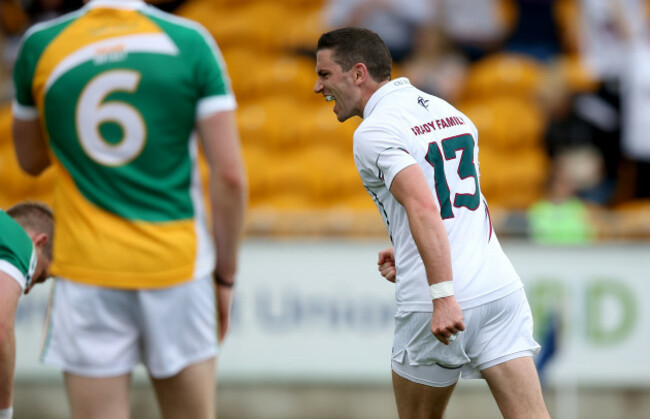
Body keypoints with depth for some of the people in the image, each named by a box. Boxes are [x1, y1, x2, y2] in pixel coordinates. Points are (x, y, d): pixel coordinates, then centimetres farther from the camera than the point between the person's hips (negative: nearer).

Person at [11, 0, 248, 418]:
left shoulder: (41, 44, -1)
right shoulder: (190, 42, -4)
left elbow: (30, 160, 16)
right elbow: (230, 176, -6)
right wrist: (226, 275, 5)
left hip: (87, 271, 0)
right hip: (178, 266, 0)